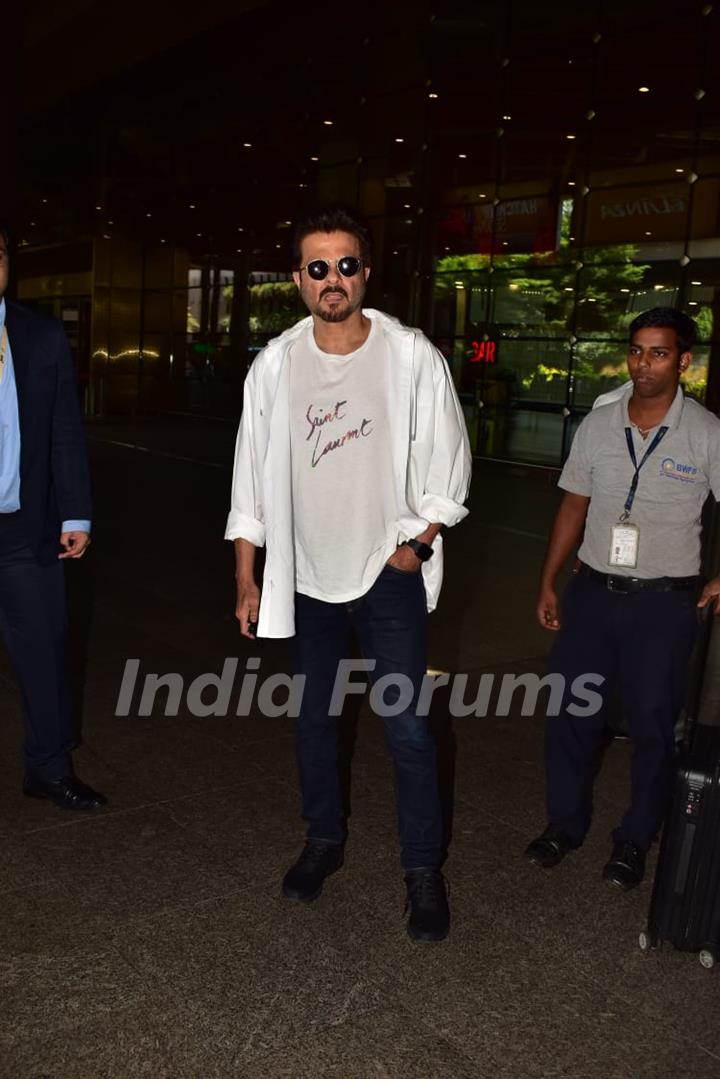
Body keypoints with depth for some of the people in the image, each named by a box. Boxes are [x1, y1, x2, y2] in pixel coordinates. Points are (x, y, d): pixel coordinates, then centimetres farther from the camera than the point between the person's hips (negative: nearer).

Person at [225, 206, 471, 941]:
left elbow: (446, 462, -2)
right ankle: (324, 839, 37)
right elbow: (252, 476, 3)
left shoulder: (412, 356, -8)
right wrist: (246, 579, 2)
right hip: (306, 576, 3)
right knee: (313, 719, 16)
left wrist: (416, 544, -8)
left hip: (389, 574, -3)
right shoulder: (275, 364, -2)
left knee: (407, 729, -2)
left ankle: (423, 869, 17)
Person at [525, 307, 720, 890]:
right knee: (570, 712, 10)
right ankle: (566, 822, 31)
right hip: (593, 591, 3)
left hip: (664, 601, -3)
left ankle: (635, 840, 28)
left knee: (653, 726, 7)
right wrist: (548, 582, 9)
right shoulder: (598, 423, 2)